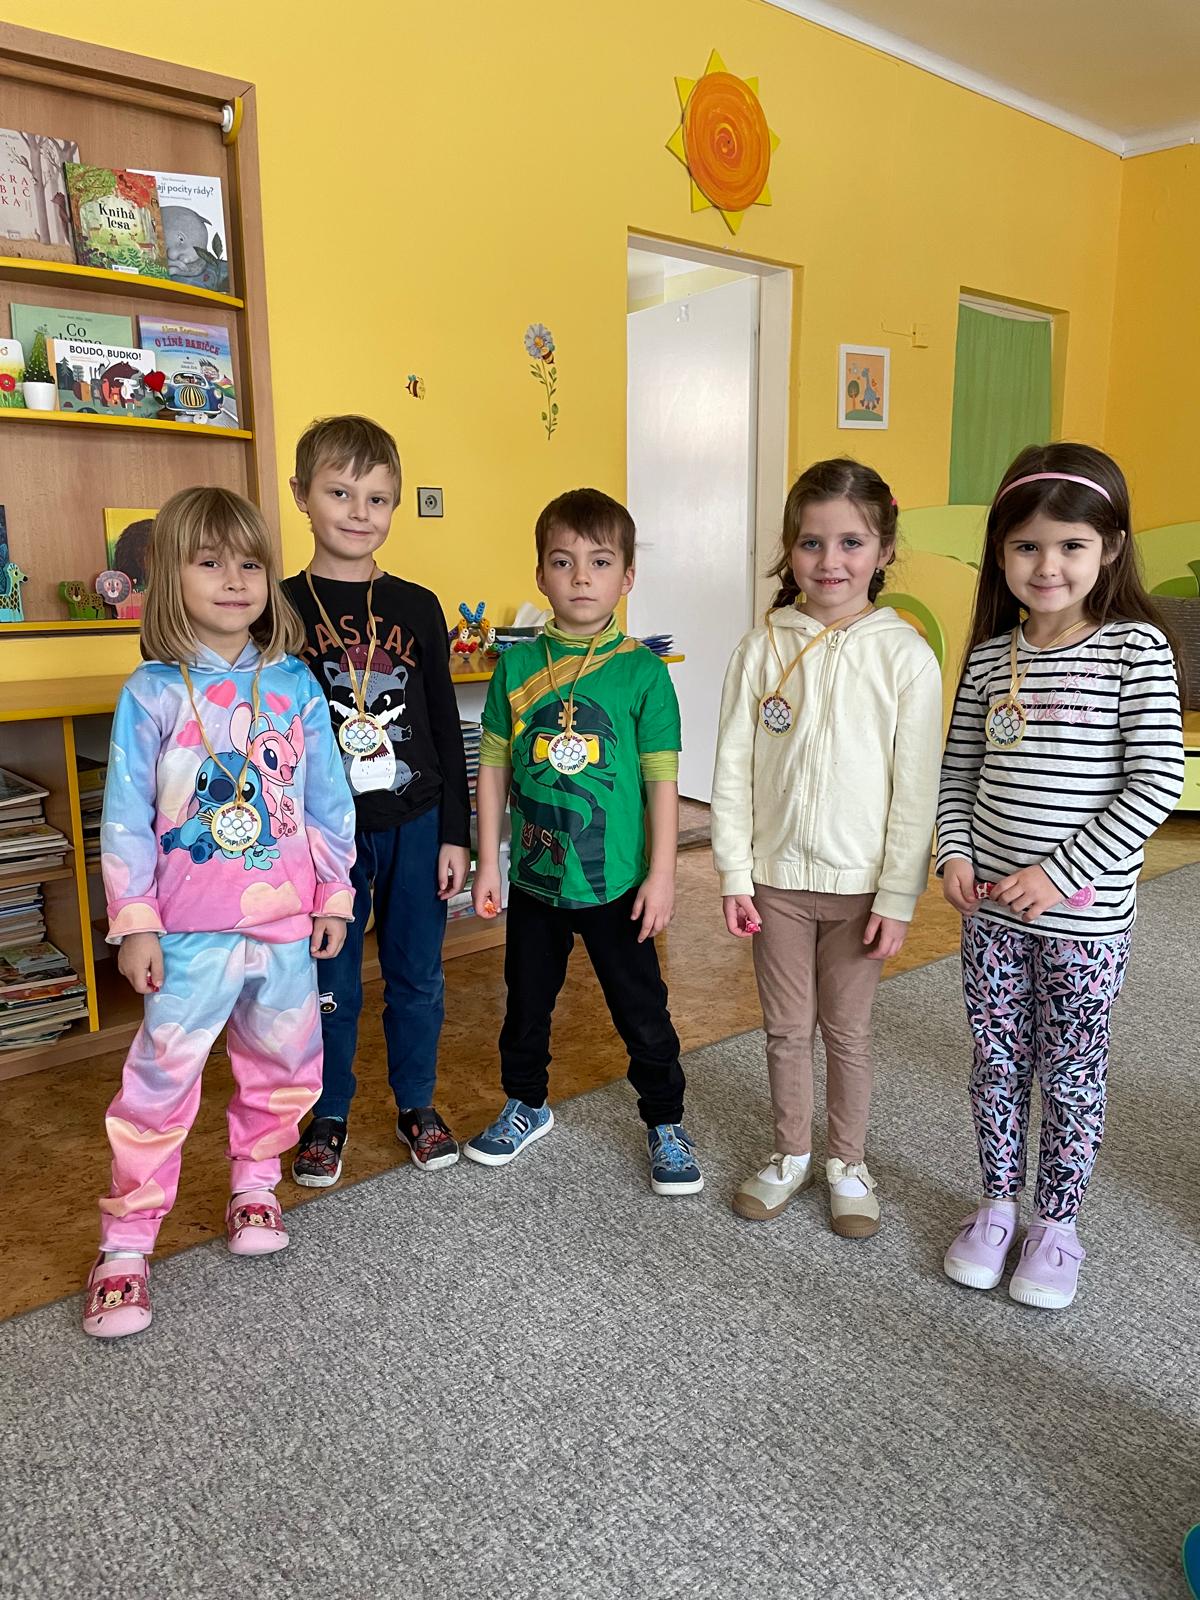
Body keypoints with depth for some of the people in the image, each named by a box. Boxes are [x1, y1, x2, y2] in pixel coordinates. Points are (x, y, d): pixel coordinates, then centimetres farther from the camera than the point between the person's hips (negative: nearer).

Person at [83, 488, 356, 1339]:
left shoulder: (295, 684, 1)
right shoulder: (153, 692, -6)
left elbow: (328, 799, 5)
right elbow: (126, 816, -5)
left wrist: (335, 894, 5)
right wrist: (134, 923, -7)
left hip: (287, 921, 3)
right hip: (192, 929, -3)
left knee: (285, 1063, 15)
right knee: (161, 1079, 2)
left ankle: (255, 1184, 38)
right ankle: (126, 1243, 17)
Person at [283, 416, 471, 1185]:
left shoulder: (417, 607, 2)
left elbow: (446, 727, 4)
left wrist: (455, 833, 2)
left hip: (415, 825, 2)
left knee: (417, 975, 13)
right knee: (330, 984, 11)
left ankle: (418, 1105, 33)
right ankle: (328, 1116, 31)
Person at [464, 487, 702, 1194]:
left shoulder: (642, 670, -8)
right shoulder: (518, 665, -2)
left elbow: (662, 778, -6)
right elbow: (494, 765, 3)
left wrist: (662, 873, -8)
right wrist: (488, 861, 2)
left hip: (617, 880, -2)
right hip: (534, 875, 3)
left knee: (642, 1009, 10)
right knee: (527, 1002, 19)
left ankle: (666, 1123, 31)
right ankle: (527, 1106, 43)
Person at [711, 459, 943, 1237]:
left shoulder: (905, 654, -8)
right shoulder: (763, 648, -3)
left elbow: (917, 785, -8)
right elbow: (733, 768, -1)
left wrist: (899, 895, -9)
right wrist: (735, 872, -4)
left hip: (859, 881, -1)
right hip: (777, 876, 2)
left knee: (847, 1030, 13)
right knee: (786, 1027, 15)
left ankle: (849, 1164, 34)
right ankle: (792, 1155, 35)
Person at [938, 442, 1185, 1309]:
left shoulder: (1136, 647, -10)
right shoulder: (989, 657, 2)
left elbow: (1156, 783, -15)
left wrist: (1061, 873, -18)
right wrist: (955, 853, -6)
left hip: (1085, 917, -3)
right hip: (992, 909, 4)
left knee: (1072, 1075, 12)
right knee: (997, 1065, 16)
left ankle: (1058, 1224, 32)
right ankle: (997, 1205, 35)